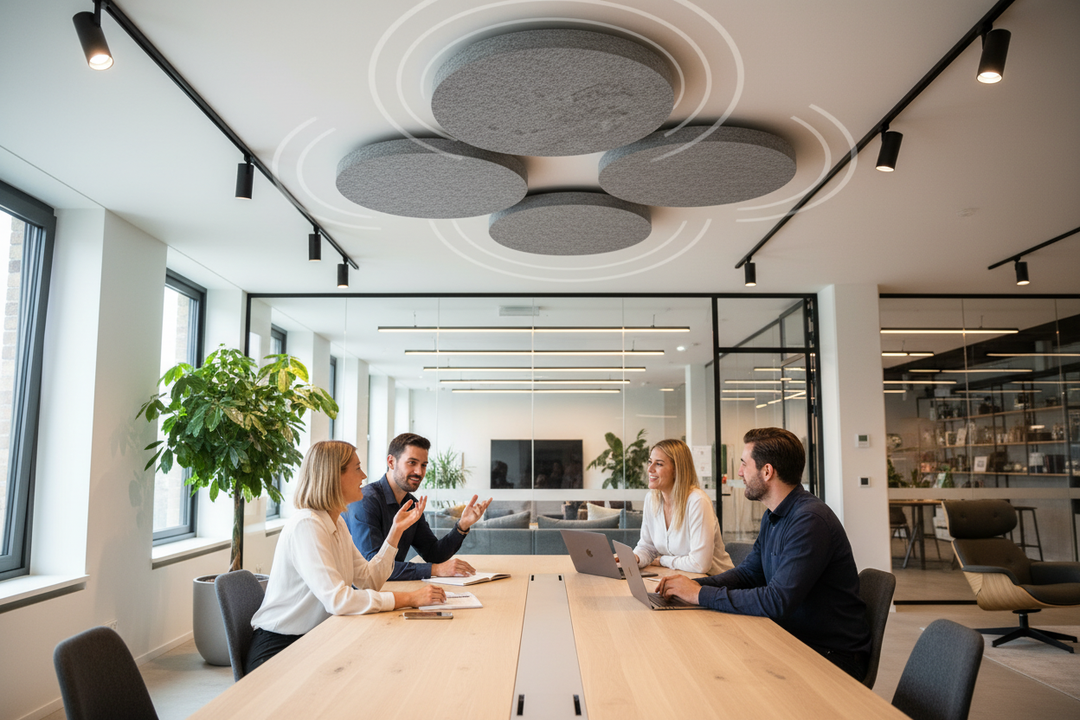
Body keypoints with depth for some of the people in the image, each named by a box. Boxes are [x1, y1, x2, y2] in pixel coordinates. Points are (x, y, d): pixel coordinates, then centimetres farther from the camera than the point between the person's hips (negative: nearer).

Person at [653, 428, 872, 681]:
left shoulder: (810, 520, -25)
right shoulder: (773, 517, 9)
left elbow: (777, 602, -30)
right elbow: (748, 573, 14)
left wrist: (702, 594, -22)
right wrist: (693, 584, -3)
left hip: (834, 656, -8)